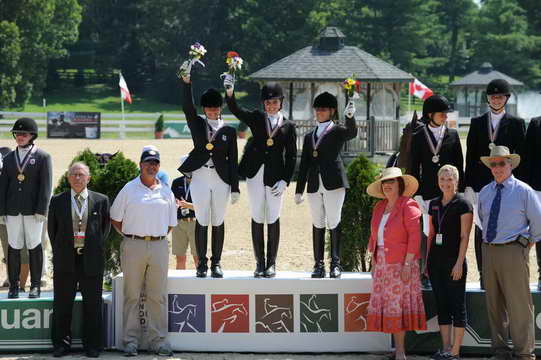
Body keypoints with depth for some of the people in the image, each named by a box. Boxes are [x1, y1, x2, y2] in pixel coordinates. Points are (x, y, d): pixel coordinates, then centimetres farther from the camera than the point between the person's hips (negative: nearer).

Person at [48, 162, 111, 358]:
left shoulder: (100, 201, 4)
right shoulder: (57, 201, 5)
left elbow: (106, 227, 11)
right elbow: (52, 229, 11)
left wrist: (96, 249, 9)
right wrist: (59, 252, 9)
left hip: (91, 260, -1)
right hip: (65, 261, 1)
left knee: (92, 305, 4)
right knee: (62, 304, 5)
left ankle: (92, 345, 12)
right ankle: (61, 344, 14)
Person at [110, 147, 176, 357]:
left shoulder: (166, 192, 11)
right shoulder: (129, 189, 3)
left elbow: (170, 223, 19)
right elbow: (115, 219, 7)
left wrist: (158, 236, 9)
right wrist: (129, 236, 2)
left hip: (159, 246, 2)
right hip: (133, 245, -2)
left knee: (158, 296, 4)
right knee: (132, 295, 1)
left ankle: (158, 340, 9)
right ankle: (130, 341, 5)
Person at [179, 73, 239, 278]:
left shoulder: (228, 131, 7)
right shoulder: (197, 125, 9)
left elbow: (233, 160, 5)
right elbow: (187, 107, -8)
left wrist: (235, 188, 0)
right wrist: (186, 83, -20)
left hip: (221, 179, 0)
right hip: (200, 178, 0)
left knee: (218, 221, 4)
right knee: (201, 221, 1)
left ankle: (216, 263, 9)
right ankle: (202, 264, 5)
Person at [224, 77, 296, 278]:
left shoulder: (288, 126, 7)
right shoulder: (257, 119, 10)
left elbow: (291, 156, 5)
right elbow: (235, 110, -5)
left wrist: (285, 181, -5)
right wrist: (229, 92, -24)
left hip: (275, 176, -1)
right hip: (255, 174, 1)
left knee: (273, 219, 0)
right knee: (257, 218, 3)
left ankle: (271, 263, 8)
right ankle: (259, 263, 8)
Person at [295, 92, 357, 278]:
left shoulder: (337, 131, 6)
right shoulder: (309, 136, 19)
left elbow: (352, 133, -18)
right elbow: (304, 165, 18)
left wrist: (350, 116, -37)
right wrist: (299, 190, 14)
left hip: (333, 182, -5)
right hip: (314, 185, 5)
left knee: (334, 223, -6)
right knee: (318, 224, 5)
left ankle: (335, 263, -3)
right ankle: (318, 265, 6)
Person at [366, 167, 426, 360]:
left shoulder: (408, 206, -7)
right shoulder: (379, 208, 15)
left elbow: (415, 237, -13)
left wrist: (407, 264, -18)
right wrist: (374, 263, 15)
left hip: (401, 264, -7)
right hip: (382, 264, 7)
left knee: (397, 306, -8)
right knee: (385, 305, 4)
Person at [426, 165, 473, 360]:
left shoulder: (463, 205, -5)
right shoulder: (434, 204, 13)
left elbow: (465, 237, -9)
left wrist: (459, 263, -15)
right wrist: (427, 260, 12)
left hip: (453, 261, -6)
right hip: (436, 260, 6)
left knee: (457, 305, -3)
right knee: (441, 305, 8)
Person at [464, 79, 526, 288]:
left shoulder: (516, 124, 7)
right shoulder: (477, 123, 12)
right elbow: (470, 155, 11)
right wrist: (468, 184, 4)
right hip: (481, 183, 2)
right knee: (481, 229, 0)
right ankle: (484, 276, 4)